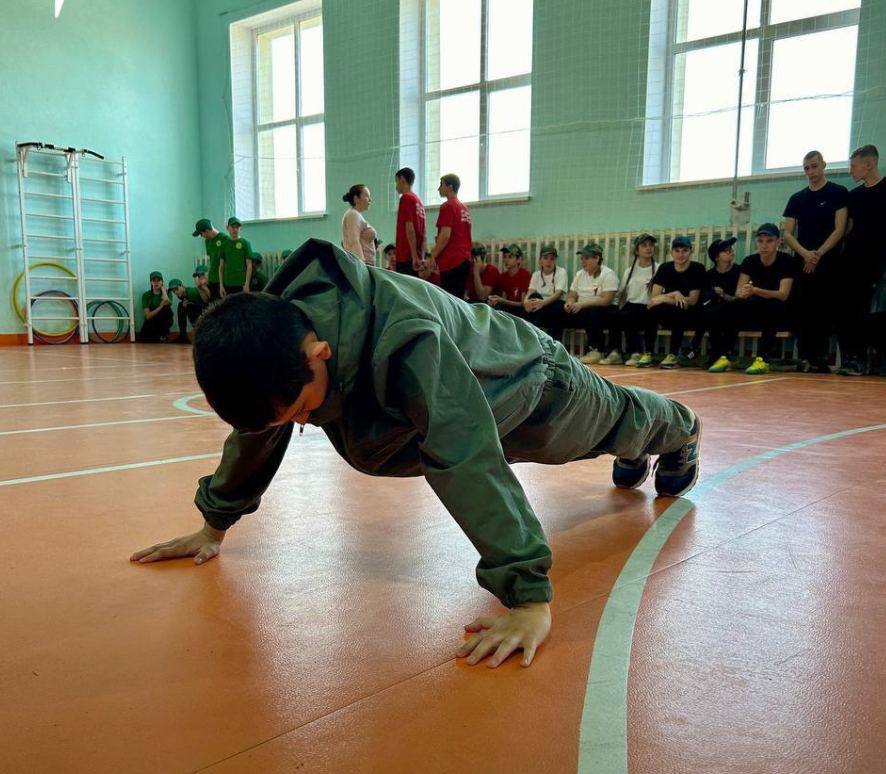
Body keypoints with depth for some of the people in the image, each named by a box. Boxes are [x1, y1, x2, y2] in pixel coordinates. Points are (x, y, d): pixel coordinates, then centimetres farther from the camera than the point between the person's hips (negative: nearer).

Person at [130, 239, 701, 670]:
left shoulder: (405, 344, -50)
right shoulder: (275, 342, -27)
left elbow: (468, 462, -54)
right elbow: (256, 432, -11)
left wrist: (530, 600, -55)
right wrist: (214, 526, -5)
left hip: (528, 381, -6)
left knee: (613, 419, 26)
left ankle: (679, 432, 64)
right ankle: (634, 456, 71)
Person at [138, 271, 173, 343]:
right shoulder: (146, 295, -4)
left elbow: (167, 303, -28)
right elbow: (148, 316, -13)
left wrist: (163, 289, -12)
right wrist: (161, 306, -26)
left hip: (163, 323, 0)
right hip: (150, 324, 0)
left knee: (167, 309, -30)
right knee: (142, 338, -27)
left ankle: (163, 333, -11)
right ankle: (159, 337, 5)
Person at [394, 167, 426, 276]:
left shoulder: (406, 198, -7)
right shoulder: (419, 200, 17)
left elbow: (410, 229, -15)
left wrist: (414, 256, -17)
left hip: (406, 257, -8)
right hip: (417, 257, 8)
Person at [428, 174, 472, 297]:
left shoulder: (447, 206, -7)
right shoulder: (464, 208, 18)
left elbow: (445, 235, -15)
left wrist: (433, 256, -11)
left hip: (451, 260, -9)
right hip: (465, 259, 9)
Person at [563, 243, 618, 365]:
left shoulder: (608, 274, -7)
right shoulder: (579, 274, 13)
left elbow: (606, 300, -18)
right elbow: (571, 296, 12)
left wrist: (582, 304, -27)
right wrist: (569, 303, -14)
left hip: (604, 312, -5)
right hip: (582, 311, 6)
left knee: (592, 312, -38)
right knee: (562, 313, -19)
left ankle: (596, 350, -25)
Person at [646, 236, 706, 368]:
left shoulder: (697, 269, -7)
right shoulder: (665, 268, 0)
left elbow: (692, 301, -13)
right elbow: (654, 298, -9)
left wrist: (664, 299, -18)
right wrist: (675, 295, -24)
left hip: (689, 315, -2)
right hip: (669, 315, 3)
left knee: (679, 311, -35)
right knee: (653, 309, -28)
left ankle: (673, 355, -24)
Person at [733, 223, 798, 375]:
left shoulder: (787, 262, -13)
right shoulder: (750, 261, -3)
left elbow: (783, 295, -25)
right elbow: (737, 293, -11)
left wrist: (755, 291, -40)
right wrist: (743, 294, -36)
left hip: (779, 314, -3)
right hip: (757, 314, 4)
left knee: (772, 305, -36)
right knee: (735, 306, -25)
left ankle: (763, 359, -39)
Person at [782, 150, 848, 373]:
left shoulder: (839, 193, 4)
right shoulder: (797, 199, 14)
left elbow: (839, 230, -4)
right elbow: (787, 234, 8)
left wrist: (818, 254, -14)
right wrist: (805, 253, -10)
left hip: (828, 263, -3)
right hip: (802, 263, 3)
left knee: (824, 311, -5)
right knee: (802, 310, -2)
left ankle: (820, 357, -1)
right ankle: (805, 357, 2)